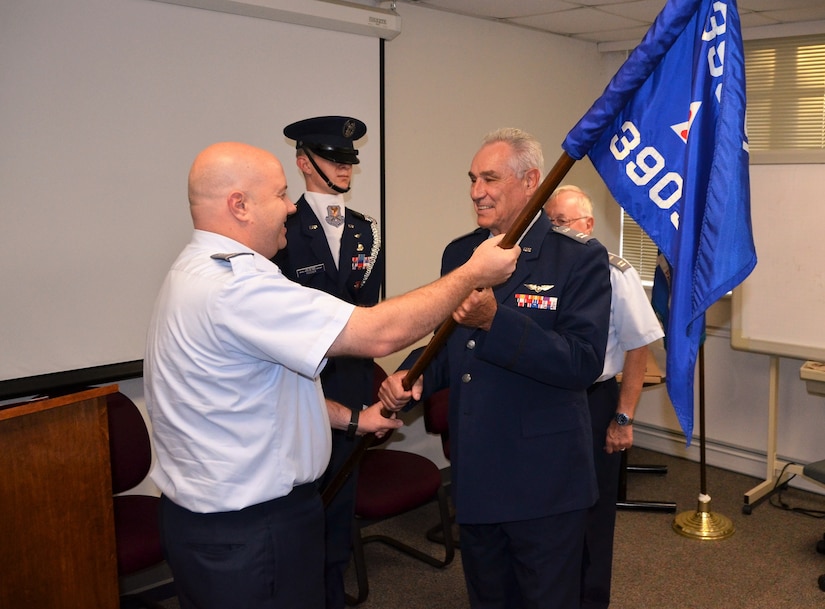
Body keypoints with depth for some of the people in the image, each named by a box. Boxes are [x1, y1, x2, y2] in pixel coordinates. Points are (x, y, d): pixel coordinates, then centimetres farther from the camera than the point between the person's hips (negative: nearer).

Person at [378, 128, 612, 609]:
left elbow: (584, 363, -22)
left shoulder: (580, 258, -12)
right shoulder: (459, 253, 6)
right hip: (474, 477, 6)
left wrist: (495, 319, -31)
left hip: (545, 484, -5)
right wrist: (412, 377, -6)